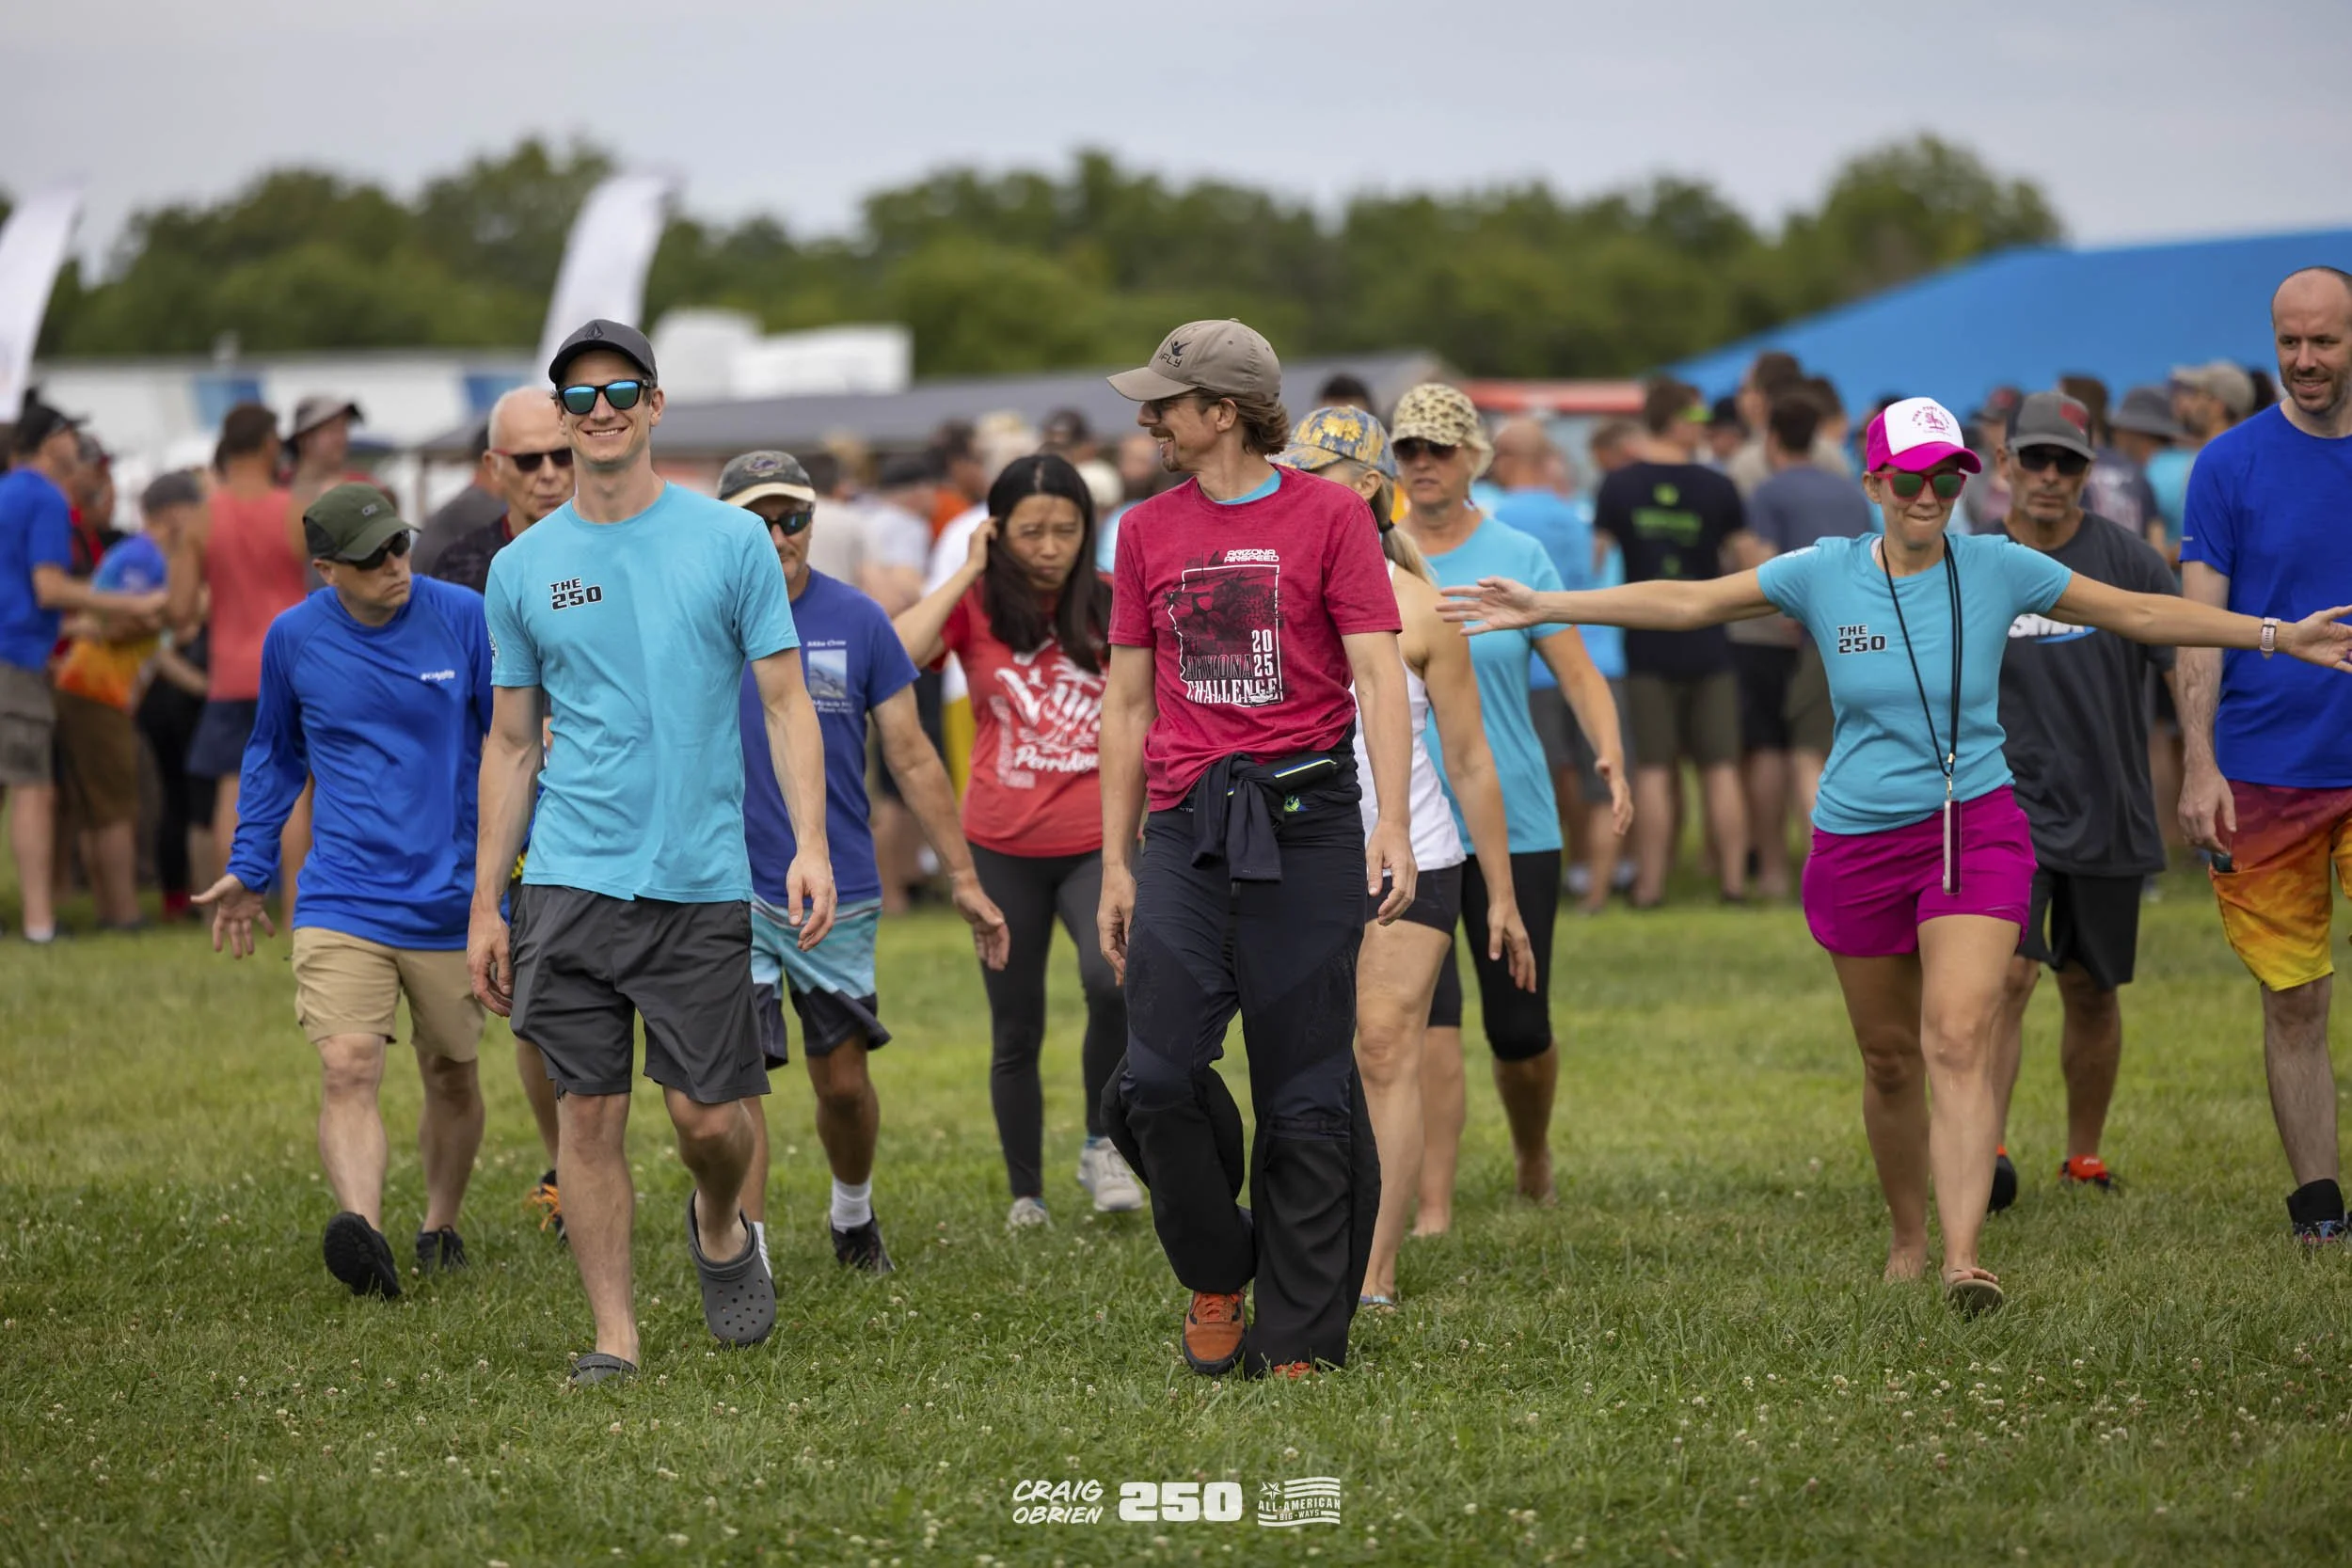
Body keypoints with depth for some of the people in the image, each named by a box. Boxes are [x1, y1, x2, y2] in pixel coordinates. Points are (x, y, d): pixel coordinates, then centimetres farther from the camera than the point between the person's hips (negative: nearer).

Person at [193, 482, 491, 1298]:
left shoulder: (462, 618, -5)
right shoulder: (293, 638, 0)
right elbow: (275, 753, 17)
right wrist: (249, 868, 15)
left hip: (451, 896, 0)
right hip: (342, 897, 0)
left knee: (452, 1076, 13)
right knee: (347, 1069, -19)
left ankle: (440, 1227, 34)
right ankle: (362, 1234, -35)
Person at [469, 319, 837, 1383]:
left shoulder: (730, 540, 1)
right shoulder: (522, 568, 7)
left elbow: (786, 704, 2)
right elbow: (511, 745, 12)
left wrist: (811, 844, -10)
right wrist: (484, 905, 8)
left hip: (701, 883, -1)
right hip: (569, 884, 1)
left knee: (709, 1113, -2)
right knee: (589, 1113, -1)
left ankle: (719, 1231, 30)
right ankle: (614, 1335, 6)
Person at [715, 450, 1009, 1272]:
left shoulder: (857, 621, -1)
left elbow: (913, 761, 5)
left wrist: (964, 878, 4)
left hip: (839, 894, 1)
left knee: (843, 1081, 10)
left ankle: (853, 1208, 37)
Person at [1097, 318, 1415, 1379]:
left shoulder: (1327, 515, 1)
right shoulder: (1147, 532, 14)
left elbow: (1378, 675, -3)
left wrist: (1392, 824, -15)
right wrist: (1114, 865, 13)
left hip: (1304, 821, -3)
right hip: (1186, 827, 3)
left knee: (1308, 1099, -1)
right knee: (1158, 1081, -9)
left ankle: (1298, 1342, 5)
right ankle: (1216, 1281, 14)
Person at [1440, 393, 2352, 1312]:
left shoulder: (1998, 570, -2)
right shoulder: (1823, 575, -1)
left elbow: (2142, 614, 4)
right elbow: (1684, 603, 4)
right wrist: (1544, 608, 2)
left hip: (1976, 829, -2)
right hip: (1857, 844, 2)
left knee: (1959, 1040, -18)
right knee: (1890, 1059, 10)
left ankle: (1963, 1258, -26)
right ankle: (1907, 1239, 31)